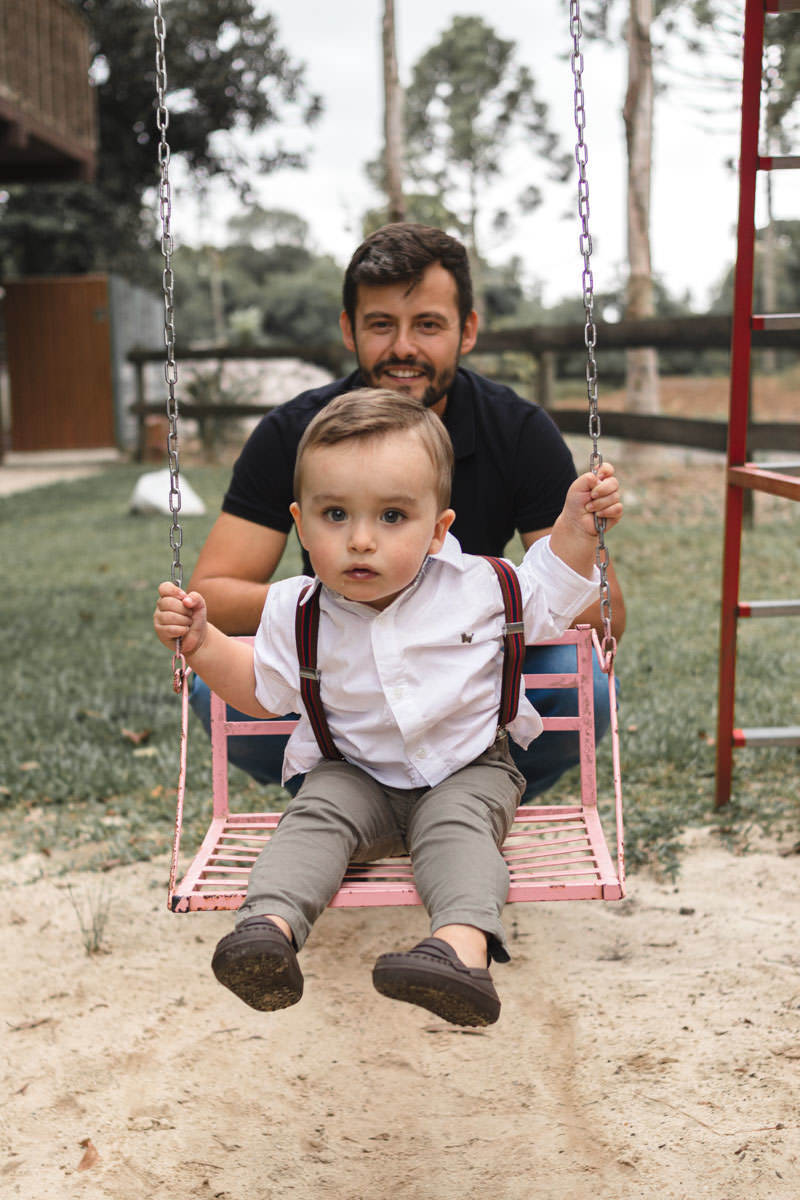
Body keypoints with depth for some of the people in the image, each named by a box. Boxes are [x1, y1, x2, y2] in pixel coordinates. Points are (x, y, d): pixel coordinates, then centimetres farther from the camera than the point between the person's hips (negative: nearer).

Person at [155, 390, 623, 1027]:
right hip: (355, 774, 2)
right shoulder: (297, 614, -8)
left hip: (468, 768, -2)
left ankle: (464, 944, -52)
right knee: (314, 817, -25)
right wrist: (202, 642, -6)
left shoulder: (479, 587, -10)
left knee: (456, 828, -30)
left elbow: (551, 598, 10)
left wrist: (576, 527, -6)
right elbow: (263, 691, 10)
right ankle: (271, 925, -45)